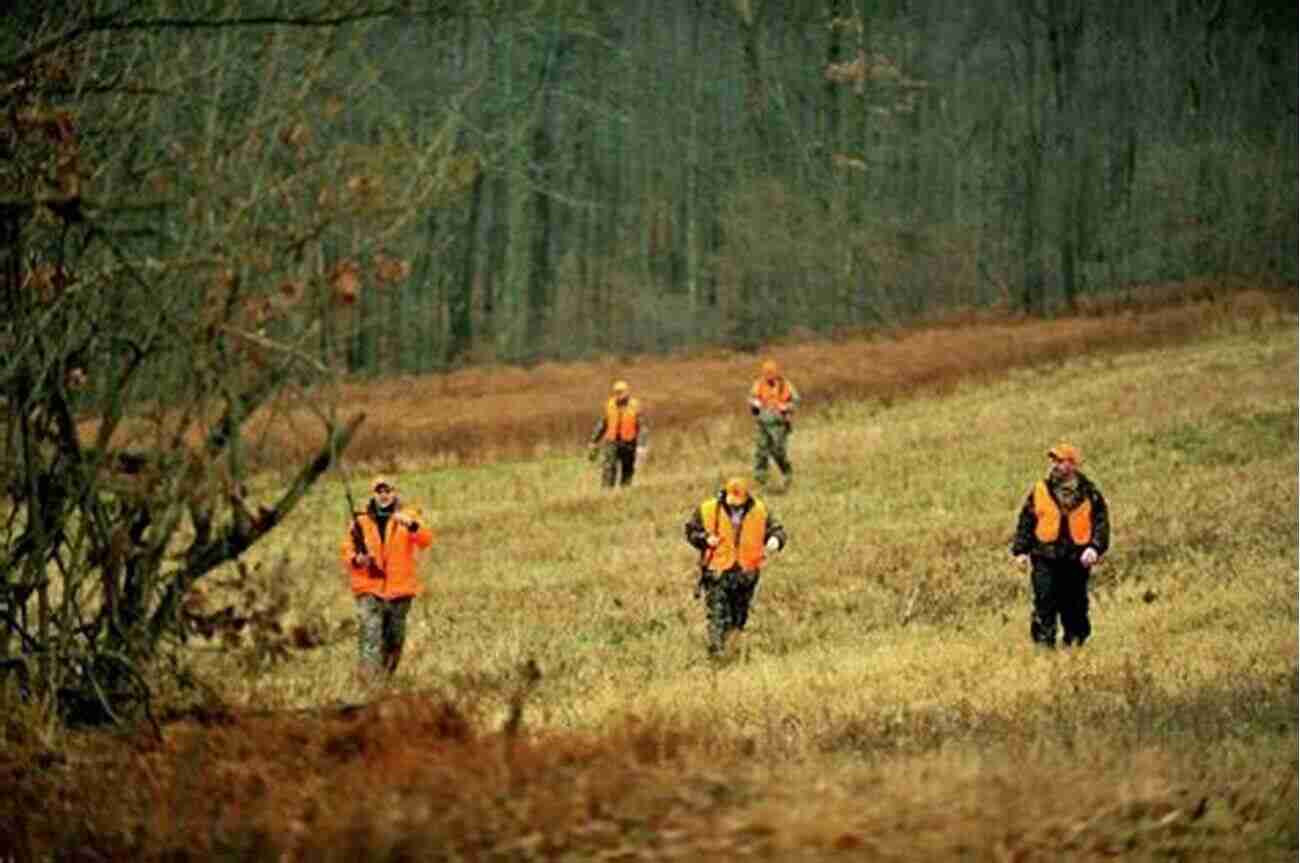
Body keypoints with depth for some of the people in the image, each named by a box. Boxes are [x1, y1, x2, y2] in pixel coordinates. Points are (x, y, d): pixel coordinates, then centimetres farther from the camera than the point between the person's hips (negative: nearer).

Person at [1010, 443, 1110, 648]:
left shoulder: (1088, 493, 3)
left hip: (1076, 561, 0)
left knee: (1075, 606, 9)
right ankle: (1044, 643, -6)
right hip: (1045, 559, 0)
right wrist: (1020, 550, -1)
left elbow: (1101, 521, 2)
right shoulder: (1040, 491, 5)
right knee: (1044, 605, -8)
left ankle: (1075, 645, 21)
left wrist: (1095, 547, -12)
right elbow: (1025, 522, 7)